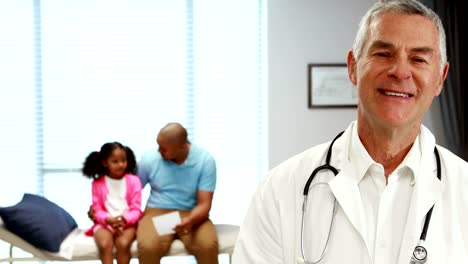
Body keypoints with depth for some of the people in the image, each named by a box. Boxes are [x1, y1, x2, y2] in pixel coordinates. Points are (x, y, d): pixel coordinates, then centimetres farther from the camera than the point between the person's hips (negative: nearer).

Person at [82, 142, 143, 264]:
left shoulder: (133, 181, 1)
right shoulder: (98, 183, 2)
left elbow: (136, 209, -1)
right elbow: (97, 209, 1)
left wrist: (124, 219, -21)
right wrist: (109, 219, -20)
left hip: (127, 223, 0)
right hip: (105, 223, 1)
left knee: (123, 243, -31)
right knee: (104, 244, -31)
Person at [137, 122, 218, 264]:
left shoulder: (205, 161, -9)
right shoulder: (149, 158, -5)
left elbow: (204, 204, -12)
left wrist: (189, 221, -32)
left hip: (191, 215, 0)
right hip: (157, 213, 1)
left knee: (208, 245, -31)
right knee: (148, 247, -32)